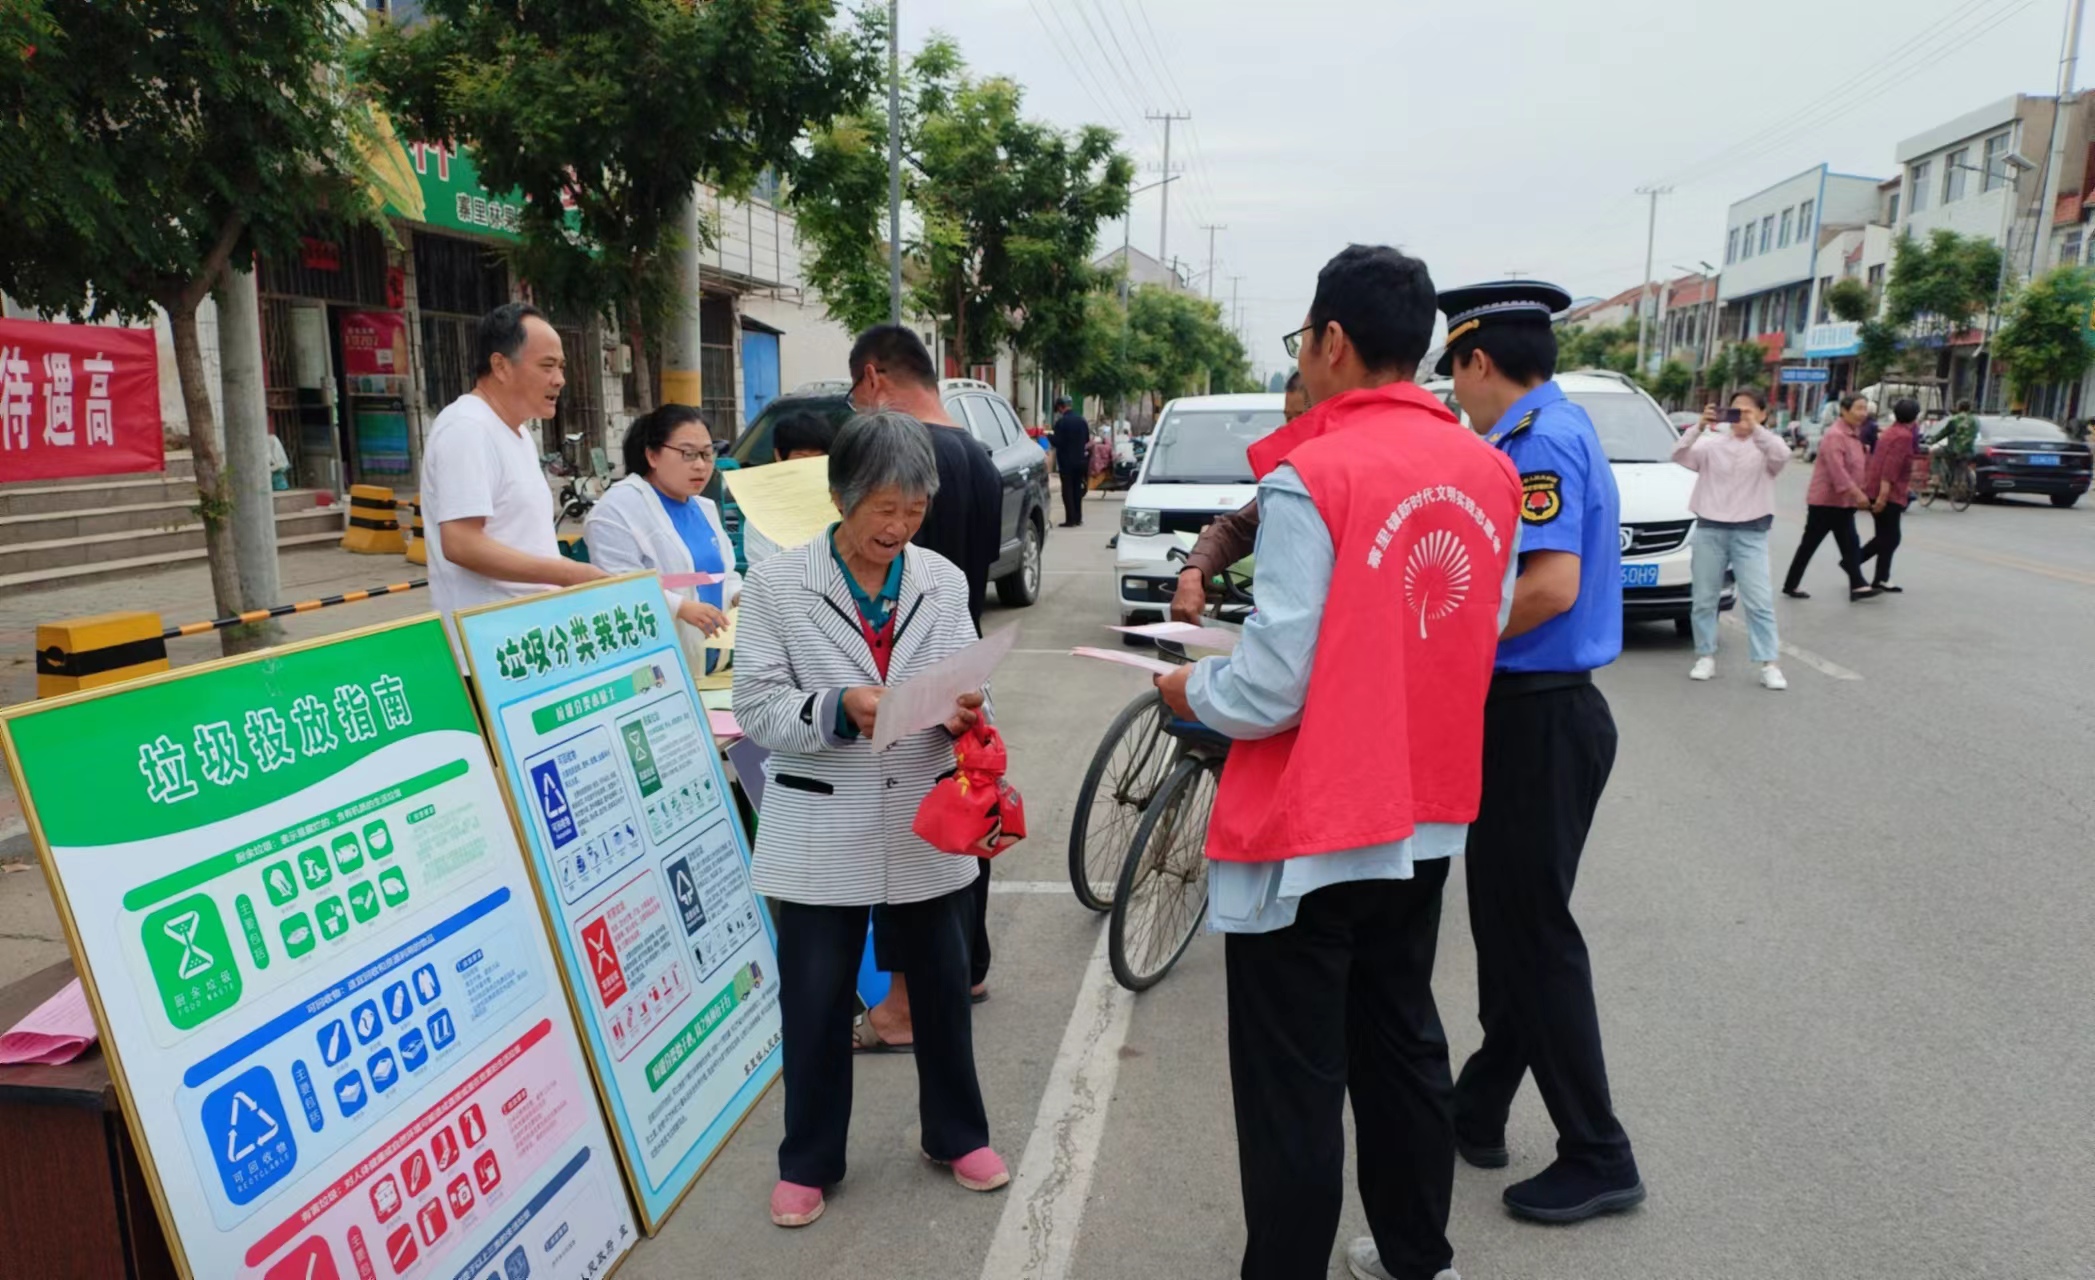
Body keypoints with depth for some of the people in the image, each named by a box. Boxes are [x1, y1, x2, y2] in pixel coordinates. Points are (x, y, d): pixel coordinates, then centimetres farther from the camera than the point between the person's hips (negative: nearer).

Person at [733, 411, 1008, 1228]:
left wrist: (967, 712, -18)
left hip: (927, 822, 3)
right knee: (816, 1005, 10)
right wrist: (841, 710, -26)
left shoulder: (943, 581, 3)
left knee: (942, 989, 16)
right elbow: (757, 707, -9)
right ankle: (809, 1161, 31)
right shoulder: (777, 584, -5)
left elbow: (967, 685, 5)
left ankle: (957, 1135, 38)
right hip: (822, 832, -2)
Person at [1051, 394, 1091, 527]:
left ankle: (1070, 519, -4)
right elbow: (1087, 440, 11)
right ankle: (1078, 518, 18)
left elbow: (1057, 442, -17)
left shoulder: (1061, 422, -16)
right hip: (1080, 460, 6)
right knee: (1077, 489, 14)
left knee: (1067, 490, -1)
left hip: (1067, 461, -6)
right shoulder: (1082, 420, 5)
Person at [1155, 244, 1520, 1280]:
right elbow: (1475, 642, 10)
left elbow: (1271, 691, -21)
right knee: (1402, 1048, 24)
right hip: (1426, 820, 8)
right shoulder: (1489, 471, 2)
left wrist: (1187, 689, -2)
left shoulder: (1312, 477, -20)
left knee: (1293, 1090, 7)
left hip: (1310, 834, -7)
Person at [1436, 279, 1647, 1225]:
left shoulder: (1541, 442, -18)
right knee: (1505, 917, 18)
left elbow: (1550, 586, -29)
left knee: (1533, 932, 1)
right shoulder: (1553, 430, 13)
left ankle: (1598, 1158, 17)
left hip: (1538, 721, -10)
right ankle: (1481, 1109, 33)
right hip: (1531, 712, 10)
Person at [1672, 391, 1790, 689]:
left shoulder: (1766, 446, 4)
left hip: (1750, 532, -2)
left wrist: (1754, 428, -24)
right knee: (1704, 598, 6)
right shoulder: (1713, 443, 8)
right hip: (1709, 529, 2)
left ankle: (1768, 664, -1)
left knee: (1759, 600, -4)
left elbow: (1782, 456, -18)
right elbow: (1680, 455, -7)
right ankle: (1706, 656, 18)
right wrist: (1700, 426, -20)